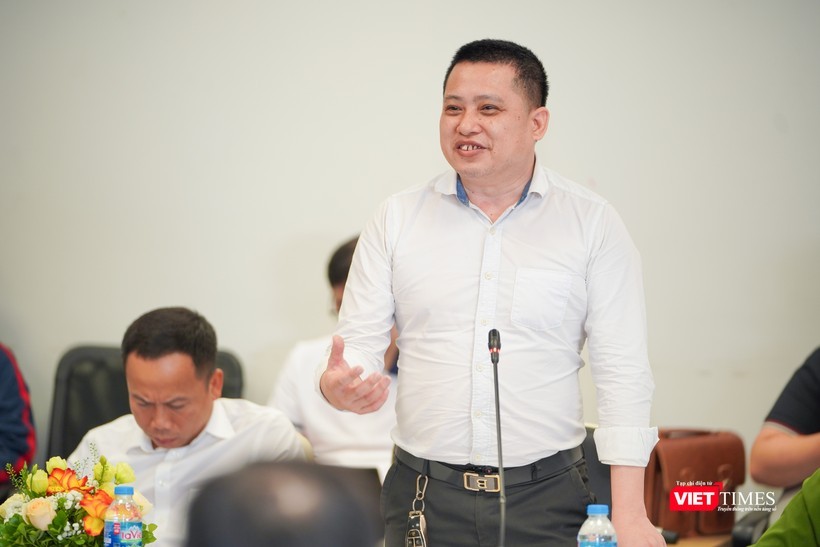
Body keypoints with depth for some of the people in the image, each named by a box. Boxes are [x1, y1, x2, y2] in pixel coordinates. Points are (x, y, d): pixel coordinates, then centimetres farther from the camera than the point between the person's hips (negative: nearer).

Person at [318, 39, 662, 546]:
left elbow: (623, 374, -3)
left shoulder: (593, 223, 0)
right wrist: (339, 385, -21)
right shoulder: (397, 218, 5)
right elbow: (360, 342, 4)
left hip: (546, 499, -1)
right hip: (424, 498, 2)